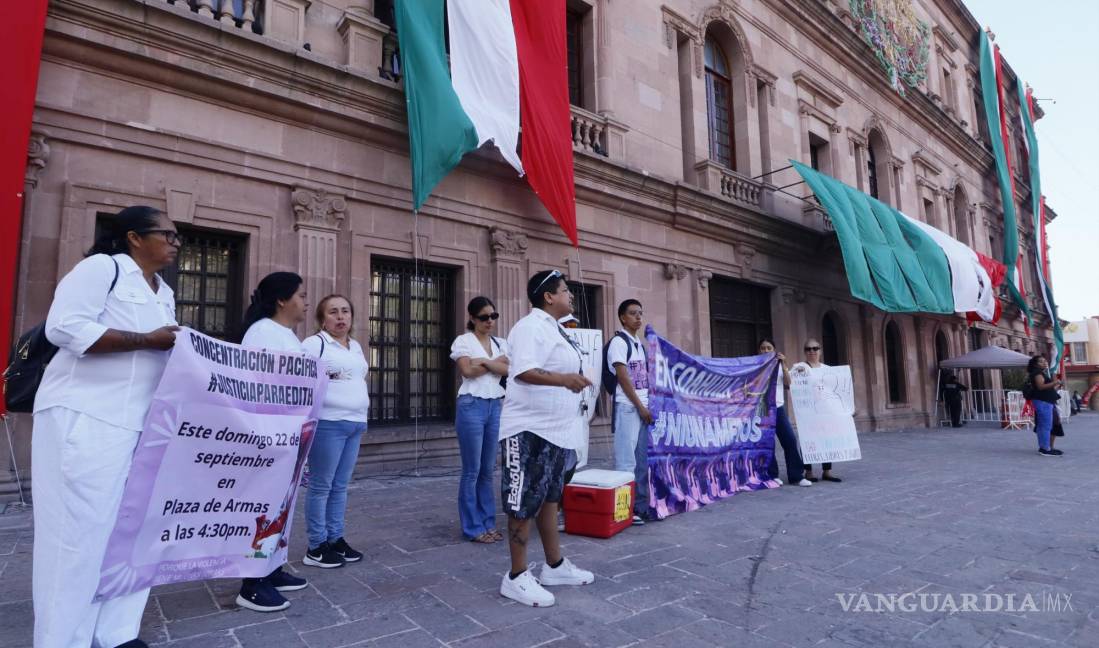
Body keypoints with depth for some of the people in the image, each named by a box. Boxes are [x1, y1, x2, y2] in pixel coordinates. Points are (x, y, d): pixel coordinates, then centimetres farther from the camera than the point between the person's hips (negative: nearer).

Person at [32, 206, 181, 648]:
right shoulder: (101, 267, -6)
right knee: (79, 529, -2)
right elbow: (63, 328, -18)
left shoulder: (165, 295, 18)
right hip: (85, 418, -8)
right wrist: (147, 340, -18)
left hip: (141, 424, 8)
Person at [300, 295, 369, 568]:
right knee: (321, 486, 0)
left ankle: (336, 539, 21)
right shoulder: (314, 343, -5)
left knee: (340, 486, 12)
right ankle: (316, 547, 10)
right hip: (328, 423, -7)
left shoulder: (356, 346, 18)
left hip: (355, 423, 7)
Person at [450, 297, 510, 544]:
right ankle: (472, 527, 10)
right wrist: (497, 362, -4)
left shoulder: (500, 343, 14)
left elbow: (508, 370, 0)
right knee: (472, 471, 0)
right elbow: (467, 370, -13)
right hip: (472, 406, -5)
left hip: (496, 407, 5)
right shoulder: (463, 340, -1)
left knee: (488, 470, 11)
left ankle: (488, 523, 20)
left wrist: (484, 361, -12)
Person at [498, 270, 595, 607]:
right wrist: (564, 379, -43)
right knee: (525, 504, -1)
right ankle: (516, 577, 12)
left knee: (549, 498, 18)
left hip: (555, 429, 10)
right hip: (530, 431, -10)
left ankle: (555, 566, 31)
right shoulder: (531, 326, -16)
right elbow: (523, 372, -31)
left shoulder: (553, 328, 15)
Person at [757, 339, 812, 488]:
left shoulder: (779, 365, 10)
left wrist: (783, 365, -11)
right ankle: (772, 475, 10)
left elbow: (788, 383, -3)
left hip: (779, 407, 3)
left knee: (790, 440, -2)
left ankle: (796, 475, 6)